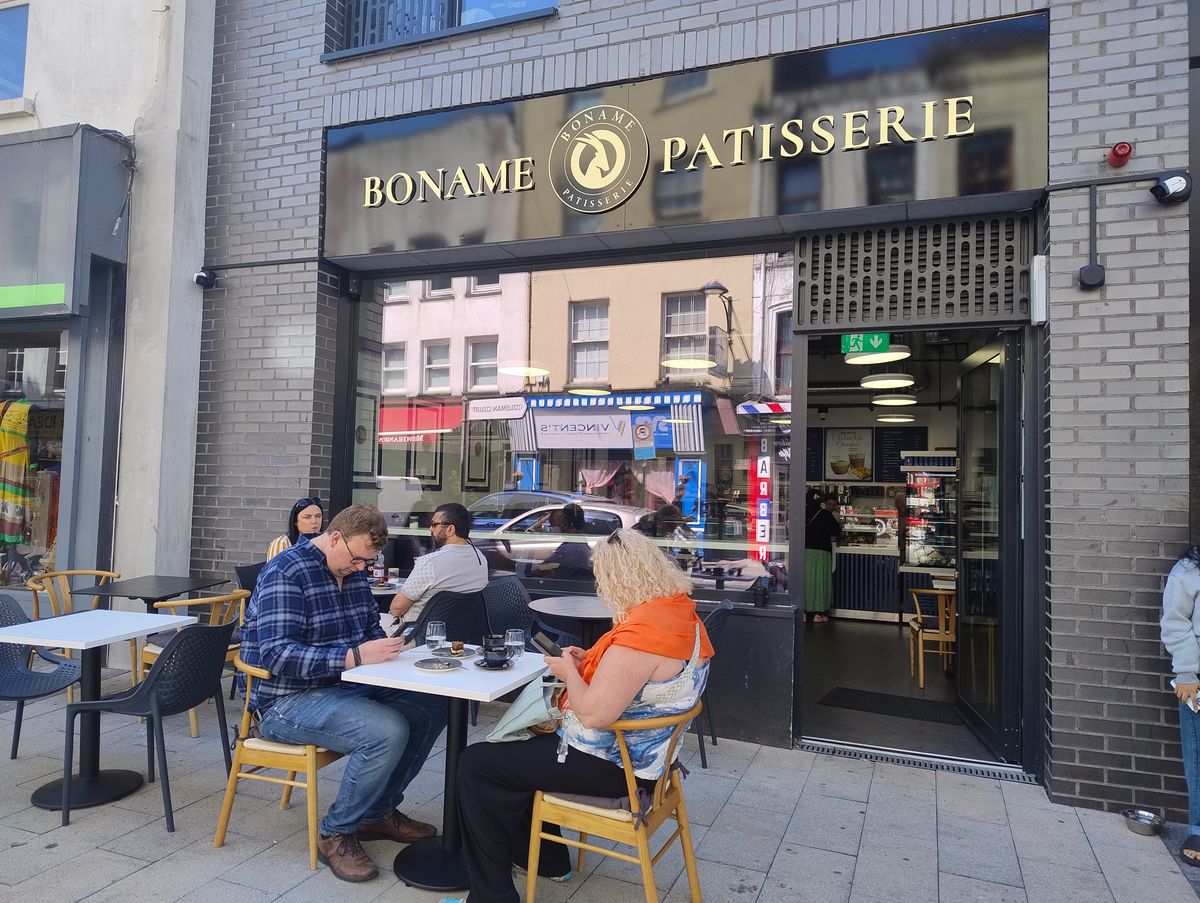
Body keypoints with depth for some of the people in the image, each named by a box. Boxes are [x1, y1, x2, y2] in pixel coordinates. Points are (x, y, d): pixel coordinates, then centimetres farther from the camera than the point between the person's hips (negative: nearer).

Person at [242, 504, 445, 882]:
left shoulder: (353, 573, 8)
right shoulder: (286, 572, -18)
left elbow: (371, 628, 18)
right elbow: (276, 654, -27)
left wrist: (383, 646, -5)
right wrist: (355, 657, -34)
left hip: (345, 686, 9)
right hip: (288, 701, -9)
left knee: (432, 707, -2)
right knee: (387, 731, -30)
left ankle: (378, 812, 14)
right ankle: (336, 833, -5)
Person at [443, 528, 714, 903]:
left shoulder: (641, 631, -30)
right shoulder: (682, 609, 0)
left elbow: (593, 714, -30)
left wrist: (569, 672, -12)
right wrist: (591, 661, 6)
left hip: (611, 764, -10)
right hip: (644, 750, 10)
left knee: (475, 764, -1)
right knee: (523, 742, 29)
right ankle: (546, 858, 37)